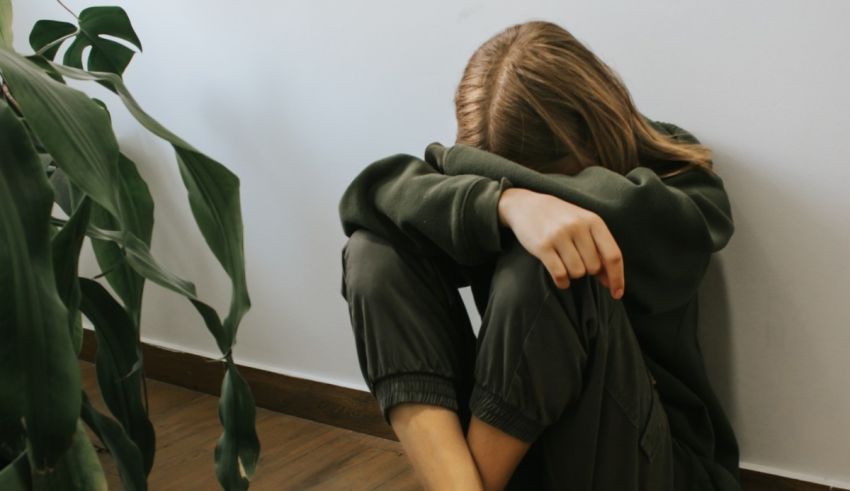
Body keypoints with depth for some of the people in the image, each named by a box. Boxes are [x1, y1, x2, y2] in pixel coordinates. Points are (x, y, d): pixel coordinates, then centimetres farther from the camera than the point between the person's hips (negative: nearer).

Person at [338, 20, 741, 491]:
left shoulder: (674, 173, -6)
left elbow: (624, 217, -31)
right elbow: (374, 192, -20)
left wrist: (455, 164, -18)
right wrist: (507, 202, -41)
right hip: (508, 448, 3)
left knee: (539, 270, -30)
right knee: (375, 251, -17)